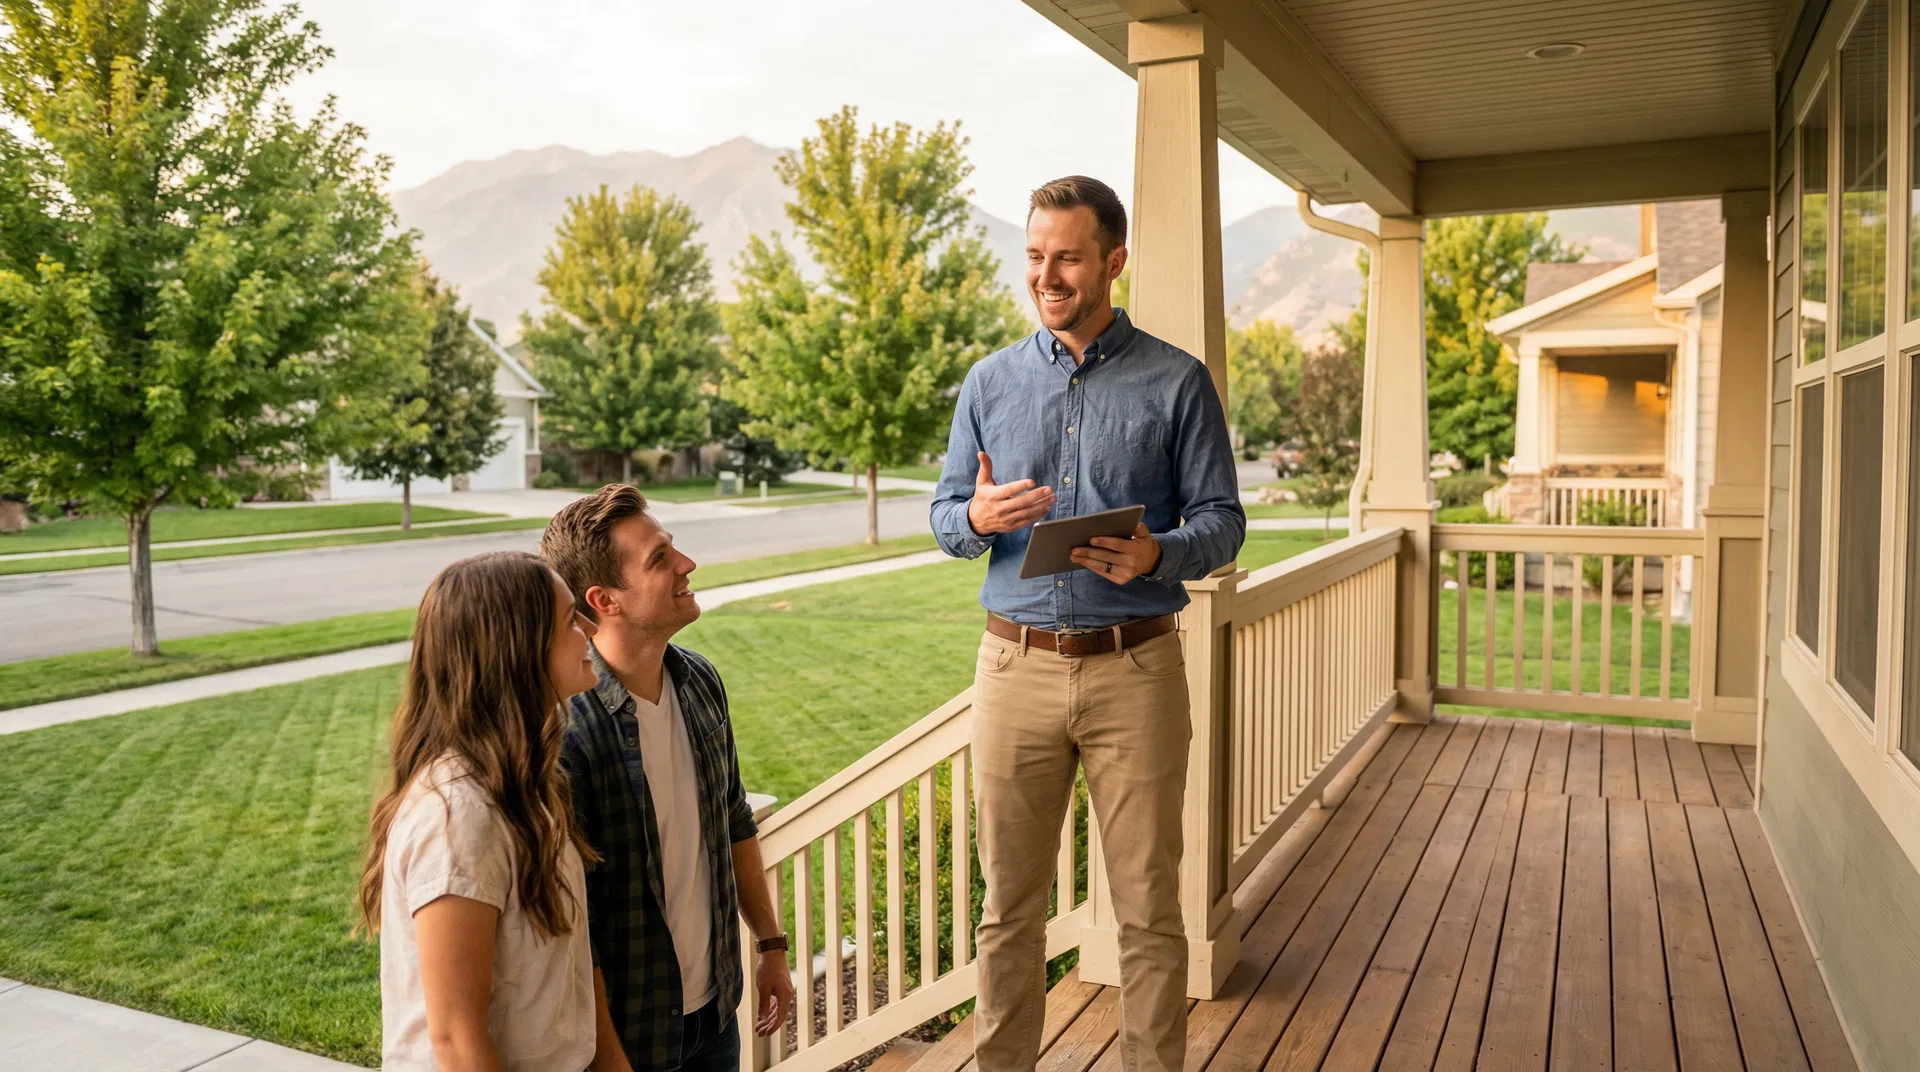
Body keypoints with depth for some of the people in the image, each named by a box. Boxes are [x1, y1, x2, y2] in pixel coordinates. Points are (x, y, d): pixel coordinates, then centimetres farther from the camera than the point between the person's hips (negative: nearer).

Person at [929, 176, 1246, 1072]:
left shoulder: (1177, 382, 2)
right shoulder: (990, 381, 10)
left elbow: (1221, 520, 1)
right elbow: (943, 516, 11)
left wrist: (1157, 554, -21)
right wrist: (979, 517, -13)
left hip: (1135, 669, -2)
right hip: (1016, 664, 2)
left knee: (1148, 906, 6)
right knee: (1009, 899, 10)